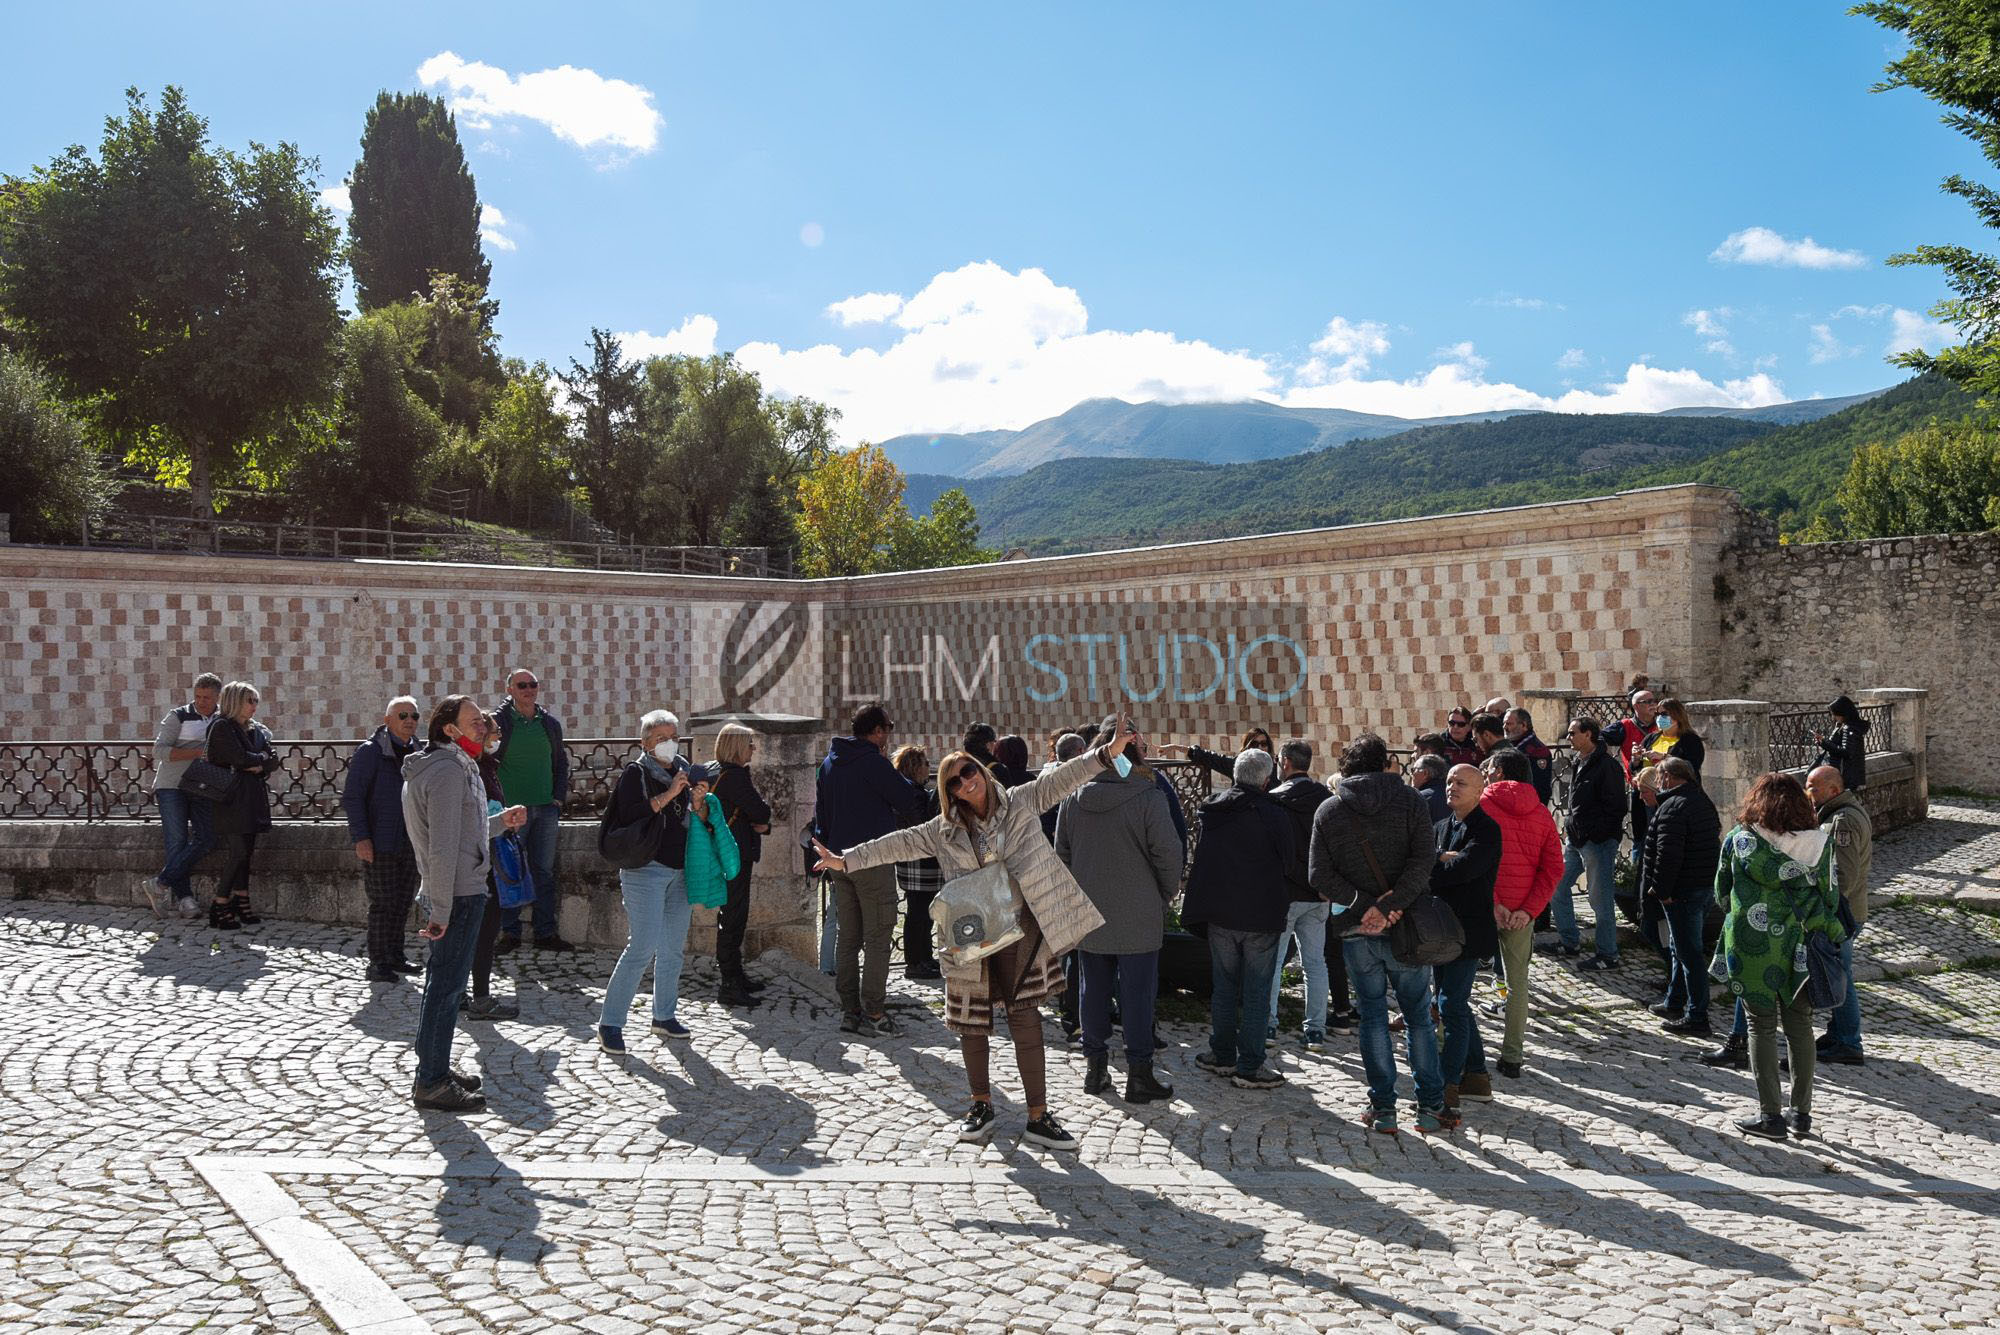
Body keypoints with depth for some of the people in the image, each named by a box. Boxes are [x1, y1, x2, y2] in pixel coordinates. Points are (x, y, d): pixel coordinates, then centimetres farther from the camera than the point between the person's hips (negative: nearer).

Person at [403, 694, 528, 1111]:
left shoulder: (452, 766, 15)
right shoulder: (450, 770, -18)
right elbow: (443, 848, -22)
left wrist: (500, 821, 12)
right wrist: (440, 911, -23)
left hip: (446, 892, 11)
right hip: (459, 894, -11)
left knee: (442, 983, 18)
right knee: (446, 986, -4)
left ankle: (435, 1068, 29)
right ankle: (431, 1083, 3)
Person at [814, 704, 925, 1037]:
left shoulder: (829, 762, 13)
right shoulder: (873, 762, -13)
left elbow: (820, 812, 19)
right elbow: (910, 802, -11)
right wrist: (917, 791, 9)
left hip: (840, 860, 8)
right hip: (872, 859, -8)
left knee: (848, 937, 12)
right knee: (877, 938, -3)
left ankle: (849, 1011, 15)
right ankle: (873, 1015, -4)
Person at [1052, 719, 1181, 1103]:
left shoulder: (1072, 797, 0)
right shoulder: (1148, 797, -14)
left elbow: (1061, 852, 9)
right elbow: (1167, 851, -12)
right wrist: (1168, 892, 5)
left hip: (1087, 914, 4)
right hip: (1138, 918, -4)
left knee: (1093, 989, 13)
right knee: (1138, 993, 3)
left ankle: (1094, 1066, 21)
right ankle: (1138, 1074, 7)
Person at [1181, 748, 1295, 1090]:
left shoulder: (1208, 811, 2)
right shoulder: (1273, 815, -13)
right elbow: (1287, 862, -3)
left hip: (1219, 914, 4)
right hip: (1262, 916, -4)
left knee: (1224, 987, 16)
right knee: (1256, 993, 3)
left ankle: (1222, 1055, 24)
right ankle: (1249, 1067, 6)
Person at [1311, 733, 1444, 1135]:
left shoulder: (1327, 810, 4)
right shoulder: (1409, 800, 0)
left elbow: (1319, 875, -6)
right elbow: (1424, 859, -15)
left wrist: (1366, 904, -11)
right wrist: (1389, 905, -18)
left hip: (1357, 929, 1)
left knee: (1373, 1017, 10)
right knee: (1418, 1016, 10)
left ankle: (1382, 1109, 11)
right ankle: (1430, 1106, 13)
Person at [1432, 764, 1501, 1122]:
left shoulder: (1486, 829, -10)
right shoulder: (1441, 827, 15)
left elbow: (1464, 868, -24)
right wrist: (1443, 858, -18)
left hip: (1469, 931, -8)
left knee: (1451, 1006, -11)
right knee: (1455, 1004, 16)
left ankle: (1447, 1089, -9)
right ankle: (1477, 1075, 29)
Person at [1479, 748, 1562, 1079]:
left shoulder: (1482, 804, -5)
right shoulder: (1541, 813, 7)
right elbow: (1553, 868, 0)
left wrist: (1491, 903, -14)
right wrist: (1529, 909, -6)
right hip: (1522, 911, 4)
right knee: (1517, 982, 13)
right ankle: (1512, 1057, 14)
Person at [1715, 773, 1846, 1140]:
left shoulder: (1740, 840, -6)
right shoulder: (1820, 841, 0)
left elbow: (1721, 891, 5)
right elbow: (1829, 894, 4)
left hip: (1753, 944, -3)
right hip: (1801, 947, 3)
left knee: (1762, 1026, 6)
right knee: (1800, 1025, 13)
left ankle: (1770, 1115, 7)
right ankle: (1801, 1113, 19)